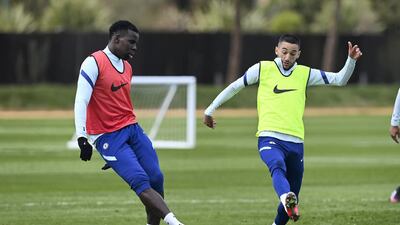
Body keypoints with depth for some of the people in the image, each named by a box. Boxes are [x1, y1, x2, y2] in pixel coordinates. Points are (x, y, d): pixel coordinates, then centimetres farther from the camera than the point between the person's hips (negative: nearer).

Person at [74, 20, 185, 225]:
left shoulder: (127, 67, 16)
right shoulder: (94, 63, -9)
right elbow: (81, 102, -14)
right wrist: (82, 138, -21)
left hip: (133, 130, 8)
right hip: (107, 137, -8)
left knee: (156, 179, -5)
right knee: (141, 182, -19)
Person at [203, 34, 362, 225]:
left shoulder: (305, 74, 15)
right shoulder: (262, 69, 8)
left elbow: (340, 80, 13)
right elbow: (234, 87, 16)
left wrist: (351, 60, -3)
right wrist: (210, 110, 19)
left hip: (295, 142, 4)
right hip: (269, 138, -4)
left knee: (293, 198, 7)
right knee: (278, 167, -38)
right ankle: (288, 201, -64)